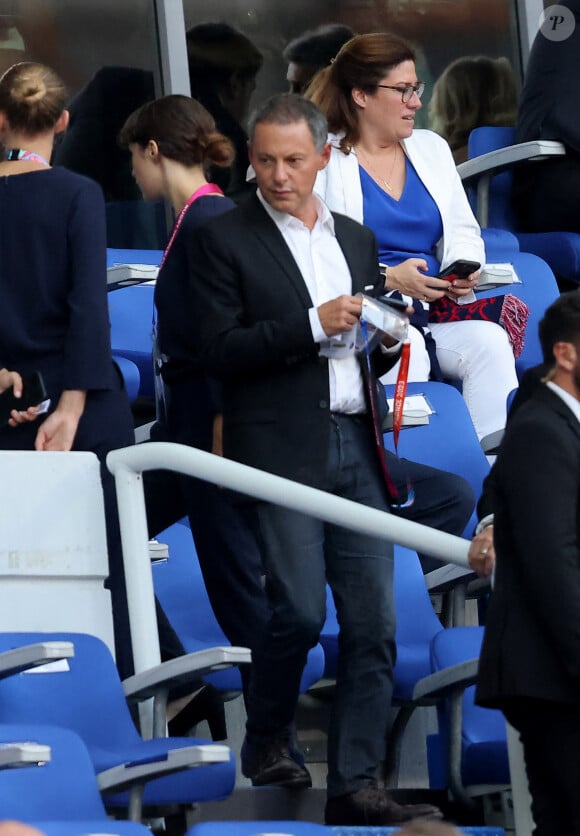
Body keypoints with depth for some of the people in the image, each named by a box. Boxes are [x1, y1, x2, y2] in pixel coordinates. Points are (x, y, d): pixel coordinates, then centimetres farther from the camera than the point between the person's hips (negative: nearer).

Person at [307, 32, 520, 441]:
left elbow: (463, 233, 22)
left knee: (491, 340, -26)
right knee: (408, 350, -37)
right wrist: (388, 278, -17)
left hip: (436, 308, 5)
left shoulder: (431, 148, 19)